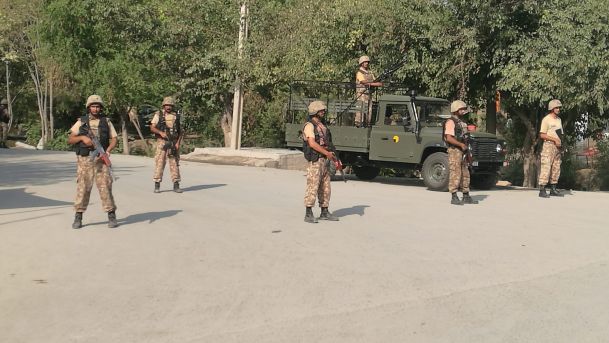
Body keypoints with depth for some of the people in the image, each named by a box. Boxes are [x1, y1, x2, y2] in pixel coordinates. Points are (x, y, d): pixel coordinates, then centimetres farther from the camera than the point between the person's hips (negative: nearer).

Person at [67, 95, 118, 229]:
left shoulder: (106, 122, 9)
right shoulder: (81, 122, 8)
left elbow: (114, 139, 6)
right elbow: (70, 139, 5)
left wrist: (108, 150, -12)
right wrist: (82, 137, -13)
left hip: (100, 159, 0)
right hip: (84, 159, 0)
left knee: (105, 186, -5)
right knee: (82, 187, 0)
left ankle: (111, 216, 1)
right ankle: (78, 217, 8)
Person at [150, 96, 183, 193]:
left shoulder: (176, 116, 10)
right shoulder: (158, 115, 3)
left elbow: (180, 131, 10)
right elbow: (152, 128, -4)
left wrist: (178, 143, -4)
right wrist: (160, 132, -22)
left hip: (173, 143, 3)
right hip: (162, 142, -2)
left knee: (175, 164, 2)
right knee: (160, 163, -5)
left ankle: (176, 185, 6)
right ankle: (157, 185, 1)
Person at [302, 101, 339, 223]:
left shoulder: (322, 126, 18)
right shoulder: (310, 126, -9)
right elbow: (312, 143, -20)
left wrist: (332, 156, 7)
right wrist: (327, 153, -19)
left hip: (325, 160, 9)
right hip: (315, 161, -9)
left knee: (325, 188, 11)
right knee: (313, 187, -9)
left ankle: (324, 213, 18)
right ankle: (308, 214, -5)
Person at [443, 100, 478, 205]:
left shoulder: (461, 122, 17)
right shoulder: (450, 122, -11)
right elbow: (449, 138, -21)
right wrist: (461, 144, -22)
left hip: (462, 151, 9)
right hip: (454, 151, -9)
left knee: (465, 174, 11)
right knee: (455, 174, -8)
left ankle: (466, 196, 17)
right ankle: (454, 197, -4)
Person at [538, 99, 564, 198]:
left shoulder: (559, 119, 17)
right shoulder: (546, 119, -6)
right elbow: (542, 135, -12)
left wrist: (560, 142, 4)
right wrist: (555, 139, -17)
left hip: (557, 147, 8)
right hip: (548, 145, -8)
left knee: (556, 168, 9)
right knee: (546, 168, -12)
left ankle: (553, 189, 15)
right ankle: (542, 190, -13)